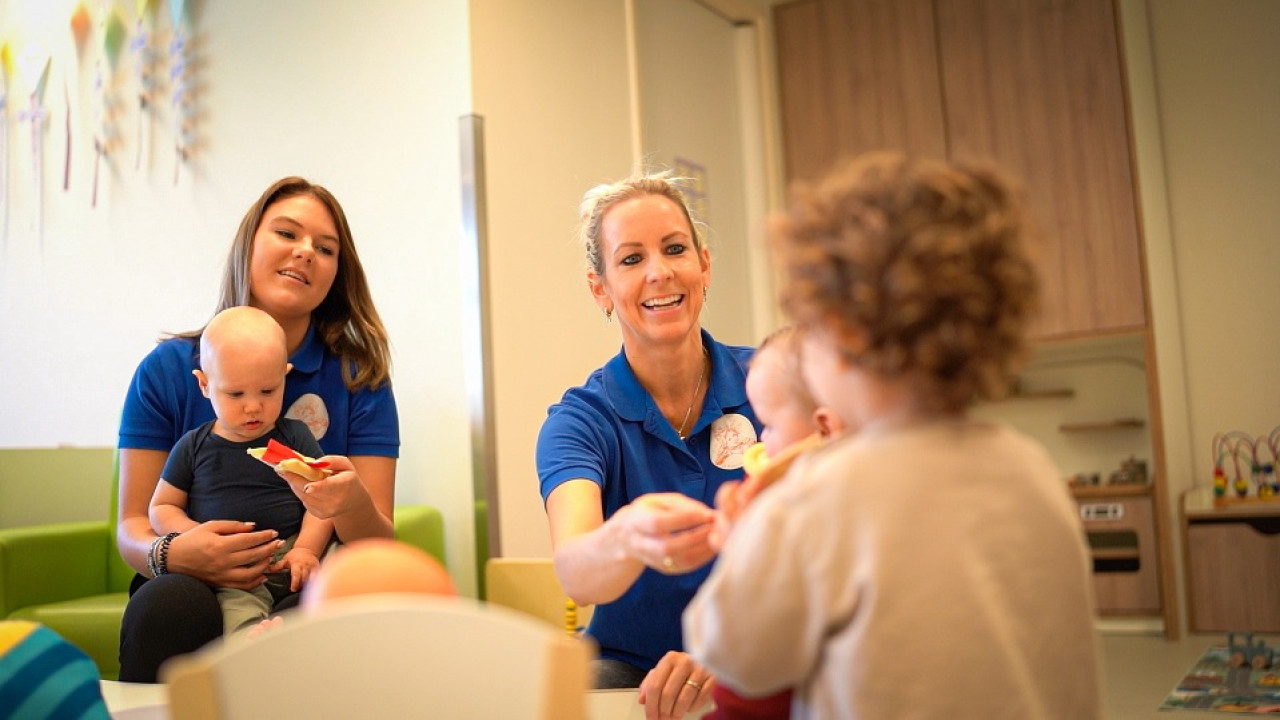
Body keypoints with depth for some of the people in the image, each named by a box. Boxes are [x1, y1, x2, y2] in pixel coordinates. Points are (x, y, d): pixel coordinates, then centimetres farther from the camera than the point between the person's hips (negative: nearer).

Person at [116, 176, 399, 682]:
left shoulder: (360, 380, 2)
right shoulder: (166, 369, 4)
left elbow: (379, 546, -3)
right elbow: (132, 526, 3)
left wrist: (351, 504, -27)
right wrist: (170, 553, -22)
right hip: (193, 586, 1)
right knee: (167, 602, -33)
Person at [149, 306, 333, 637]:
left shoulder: (295, 437, 10)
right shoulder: (193, 447, 13)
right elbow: (162, 507, 18)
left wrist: (306, 548, -14)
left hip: (288, 560, 1)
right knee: (238, 609, -33)